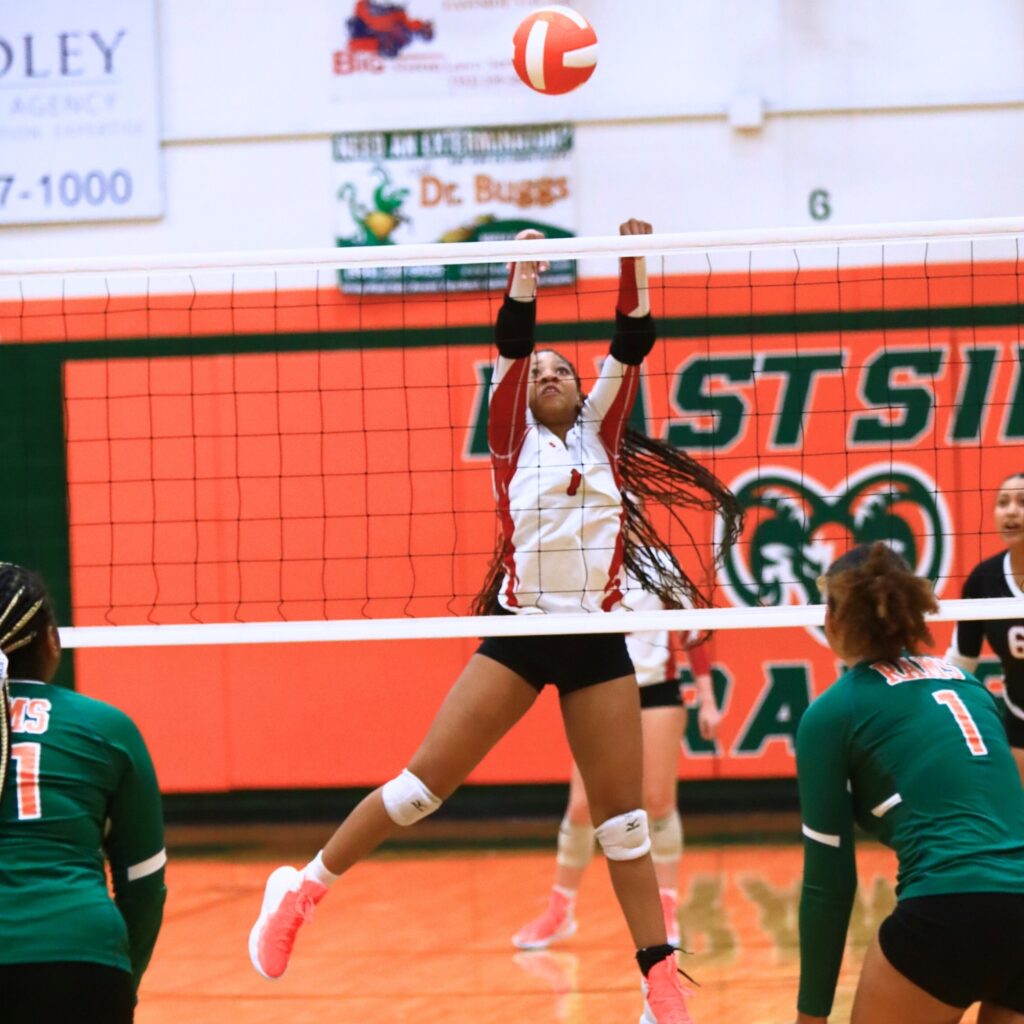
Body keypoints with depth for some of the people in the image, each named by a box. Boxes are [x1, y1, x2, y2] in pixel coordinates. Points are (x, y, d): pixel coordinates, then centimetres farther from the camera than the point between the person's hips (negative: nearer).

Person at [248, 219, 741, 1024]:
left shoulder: (599, 435, 12)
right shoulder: (513, 439, 7)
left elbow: (631, 347, 2)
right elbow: (510, 345, -5)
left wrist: (635, 267, -7)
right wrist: (525, 274, -12)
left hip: (597, 641, 2)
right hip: (521, 633, -2)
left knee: (624, 819, 3)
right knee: (425, 780, -6)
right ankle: (302, 890, 7)